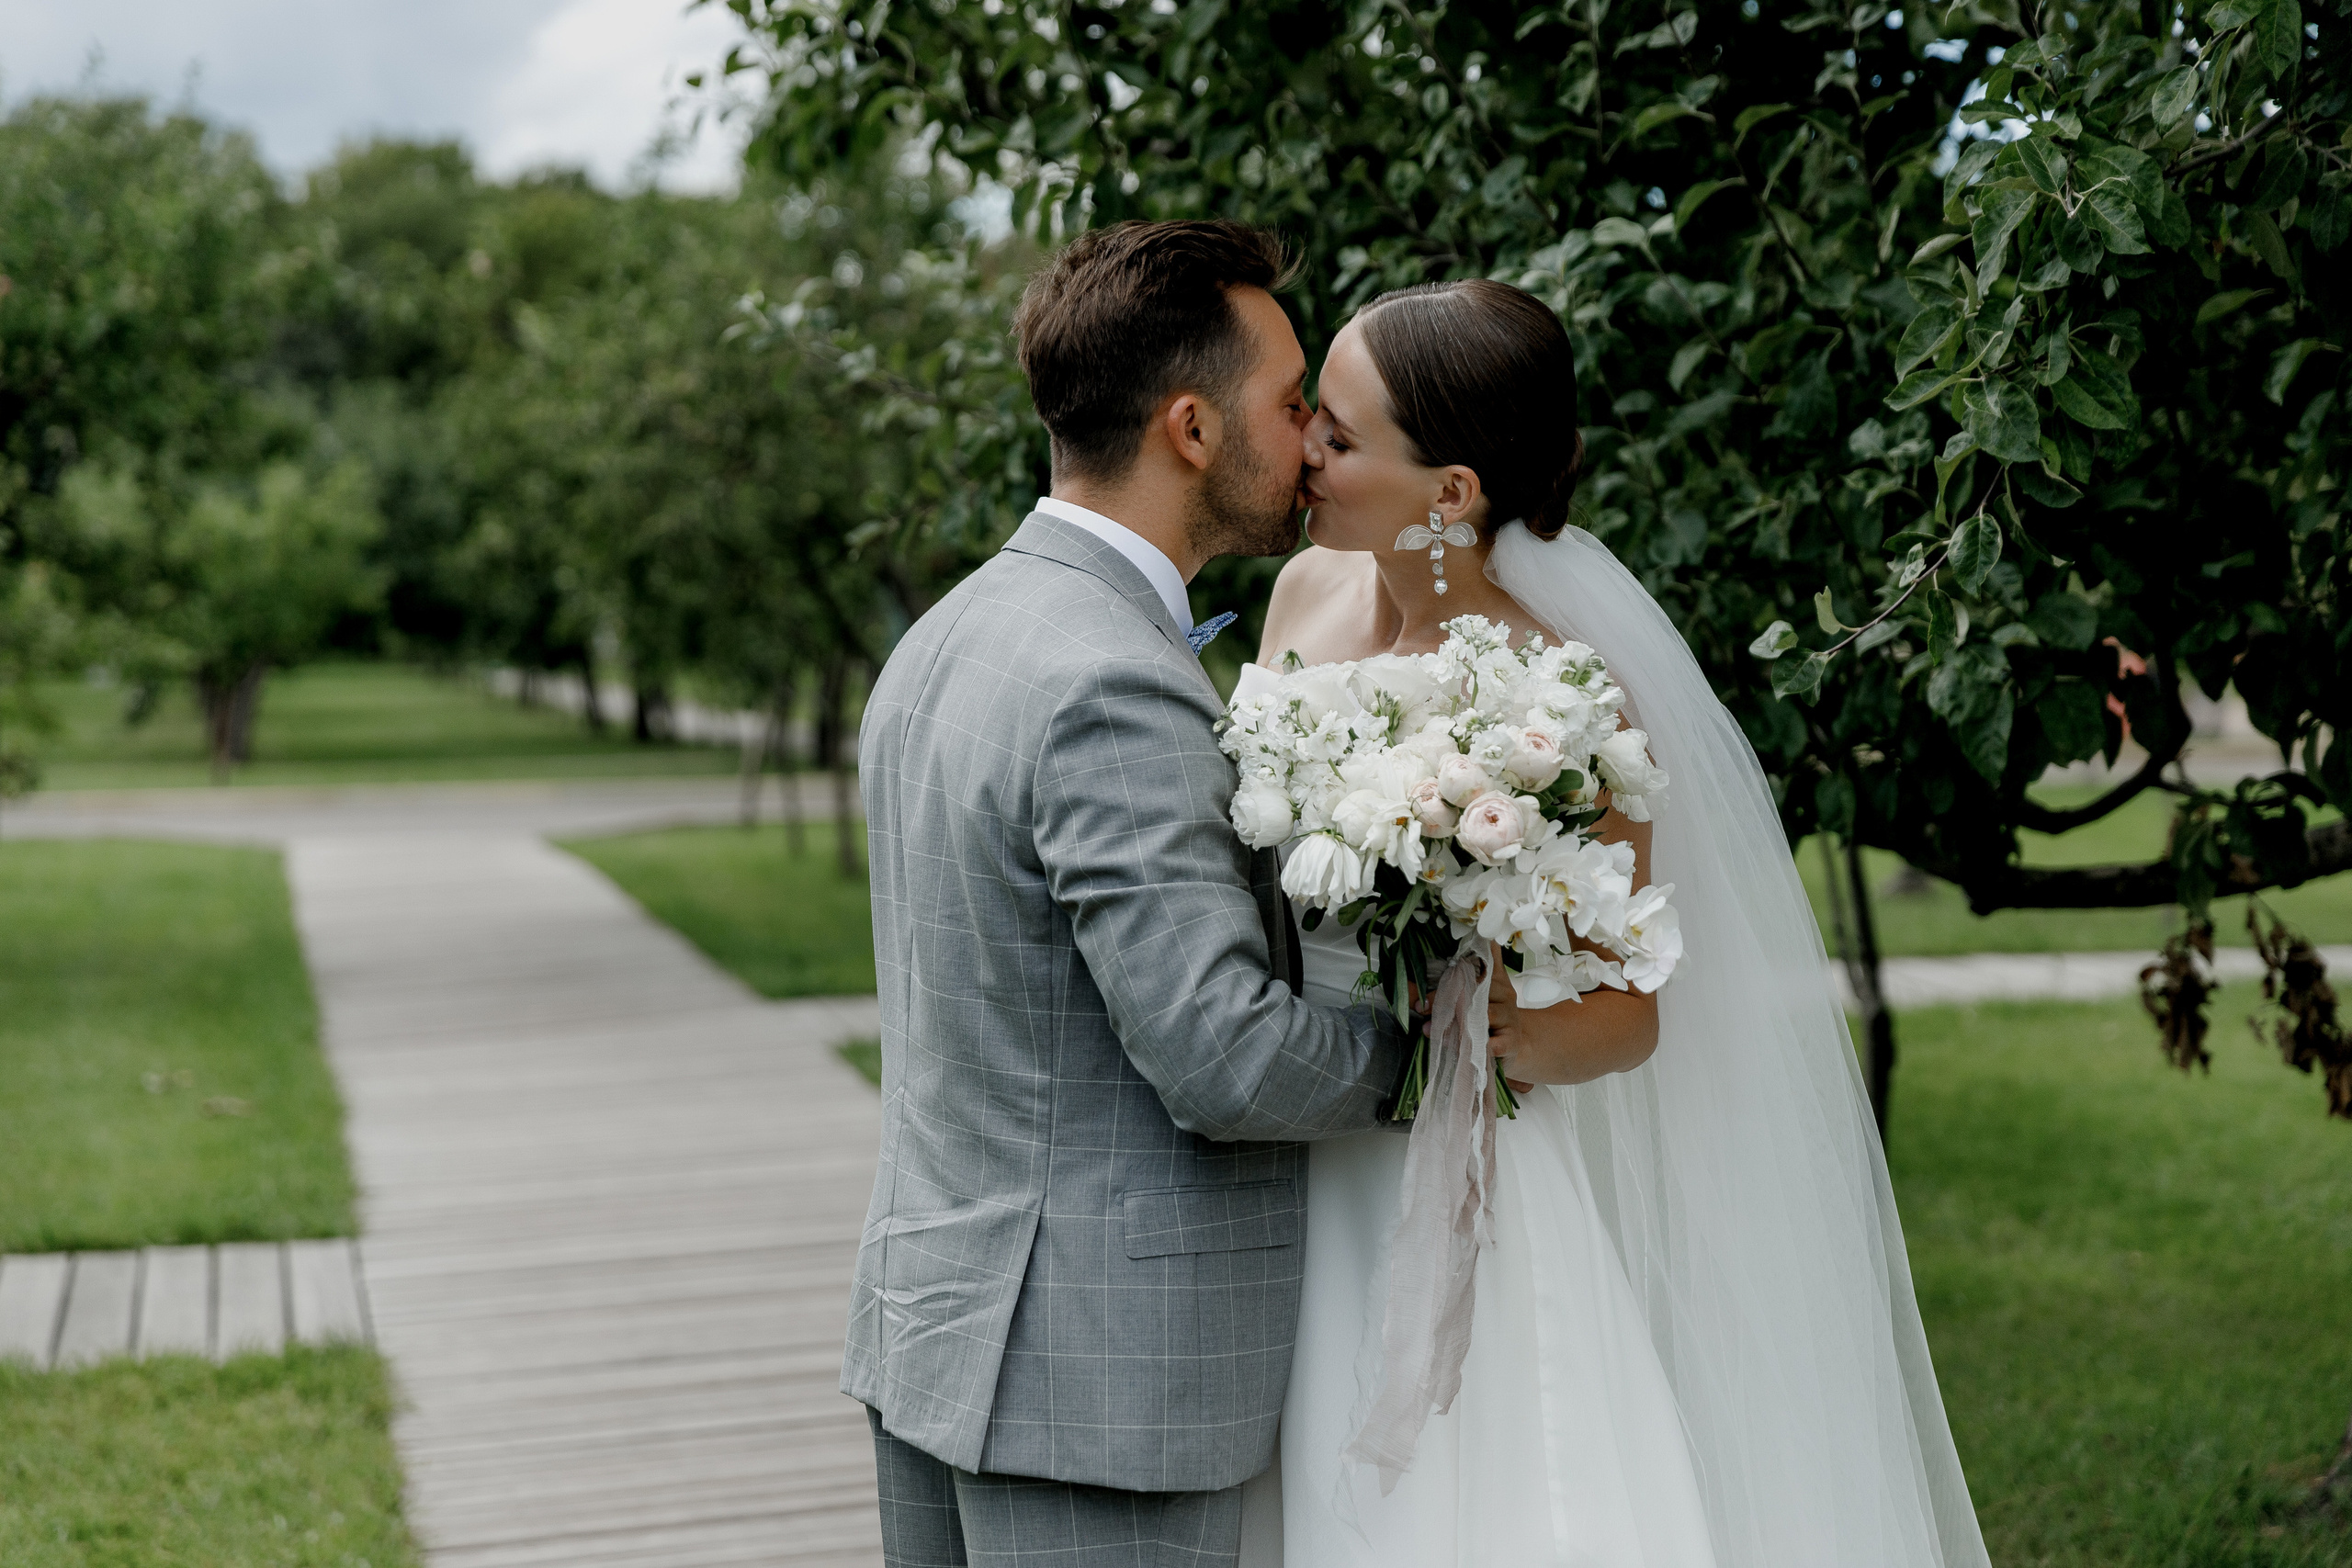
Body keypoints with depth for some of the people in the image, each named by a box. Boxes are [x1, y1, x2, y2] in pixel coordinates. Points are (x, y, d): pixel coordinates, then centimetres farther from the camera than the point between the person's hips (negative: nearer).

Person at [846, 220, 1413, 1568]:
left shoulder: (945, 643, 11)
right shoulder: (1117, 689, -20)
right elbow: (1225, 1061, -23)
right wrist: (1431, 1038, -5)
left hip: (933, 1322, 9)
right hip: (1108, 1375, -9)